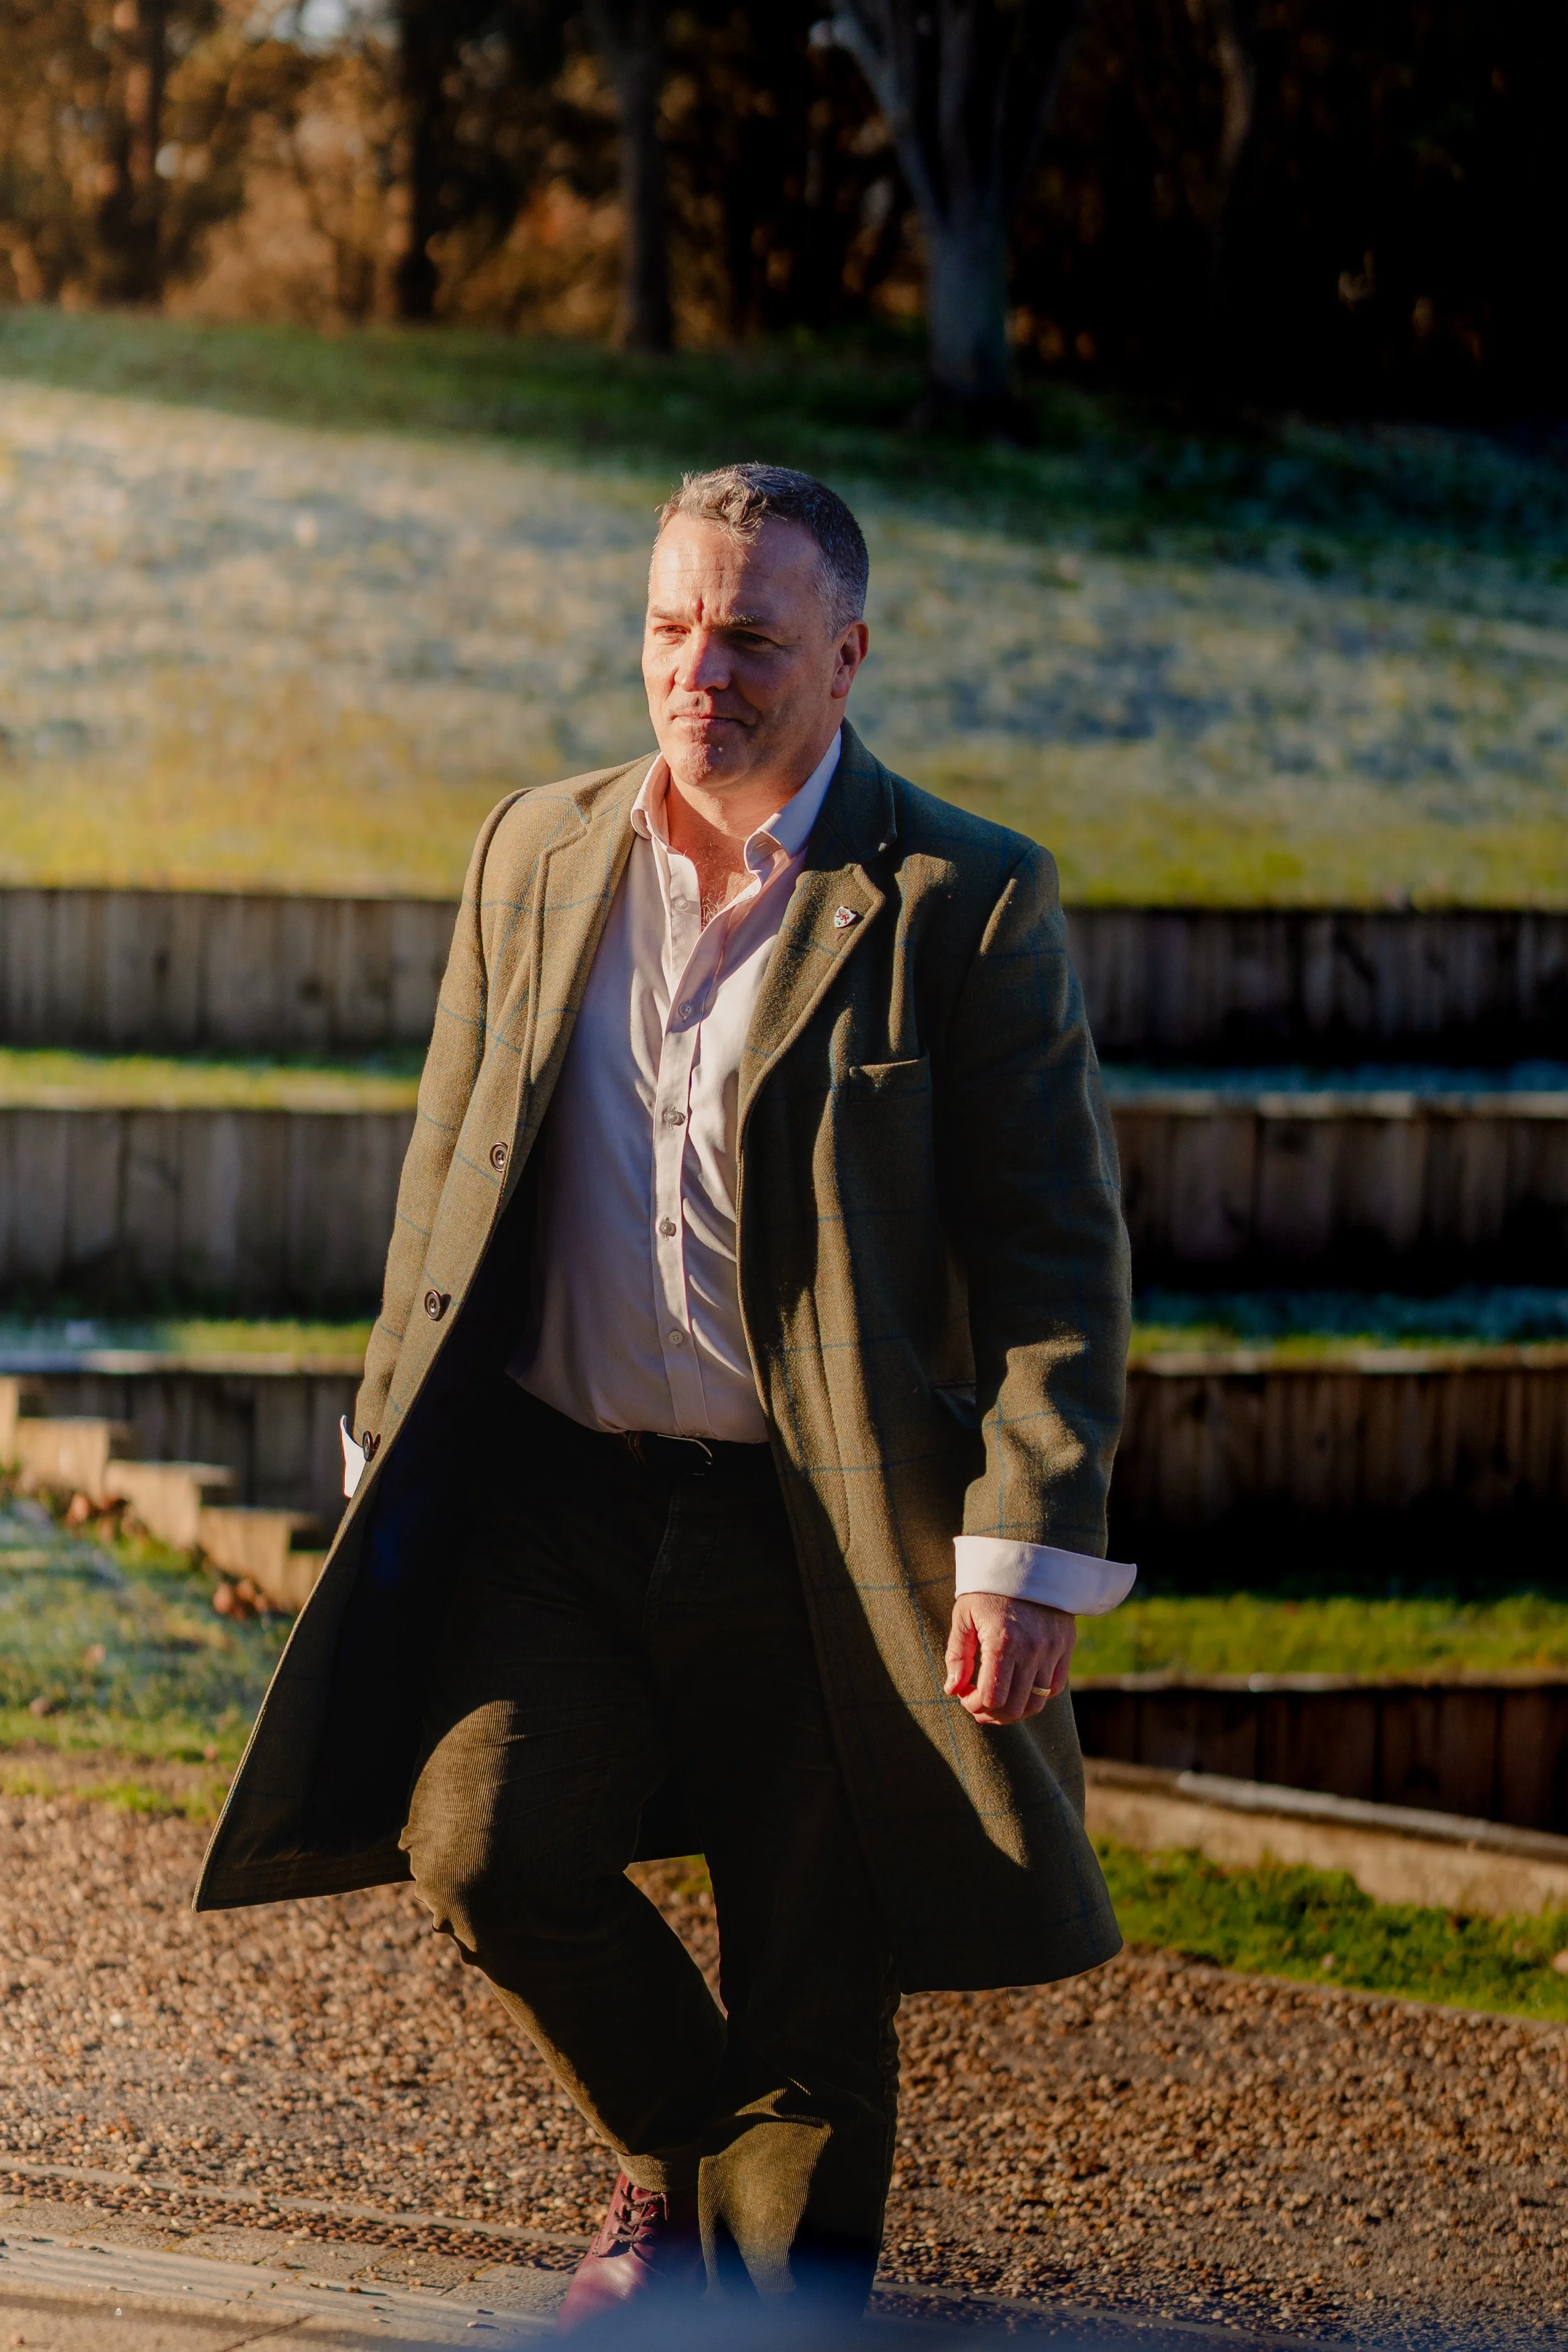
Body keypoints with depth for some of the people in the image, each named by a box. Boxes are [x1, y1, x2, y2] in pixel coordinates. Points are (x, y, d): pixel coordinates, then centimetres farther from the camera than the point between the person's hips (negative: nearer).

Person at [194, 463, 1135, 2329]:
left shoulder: (966, 904, -6)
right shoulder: (534, 856, 7)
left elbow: (1058, 1252, -6)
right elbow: (446, 1181, 15)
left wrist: (1031, 1548, -13)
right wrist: (393, 1454, 13)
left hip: (814, 1540, -3)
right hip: (551, 1495, 3)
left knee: (812, 2009, 3)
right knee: (482, 1843, -16)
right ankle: (670, 2143, 15)